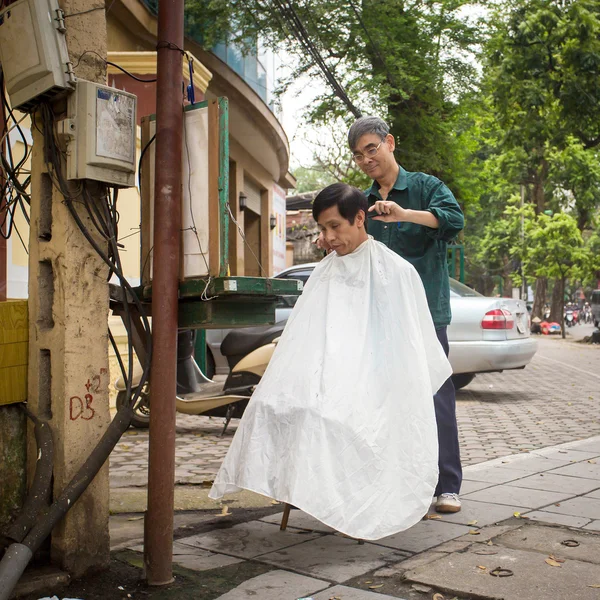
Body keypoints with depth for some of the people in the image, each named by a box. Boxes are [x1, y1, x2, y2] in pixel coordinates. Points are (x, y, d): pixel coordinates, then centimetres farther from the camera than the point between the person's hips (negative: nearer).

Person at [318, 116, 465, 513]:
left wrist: (404, 214, -29)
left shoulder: (424, 186, 4)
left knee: (436, 395, -5)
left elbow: (455, 217, -15)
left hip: (425, 309, -4)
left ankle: (448, 486, 4)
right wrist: (334, 247, -1)